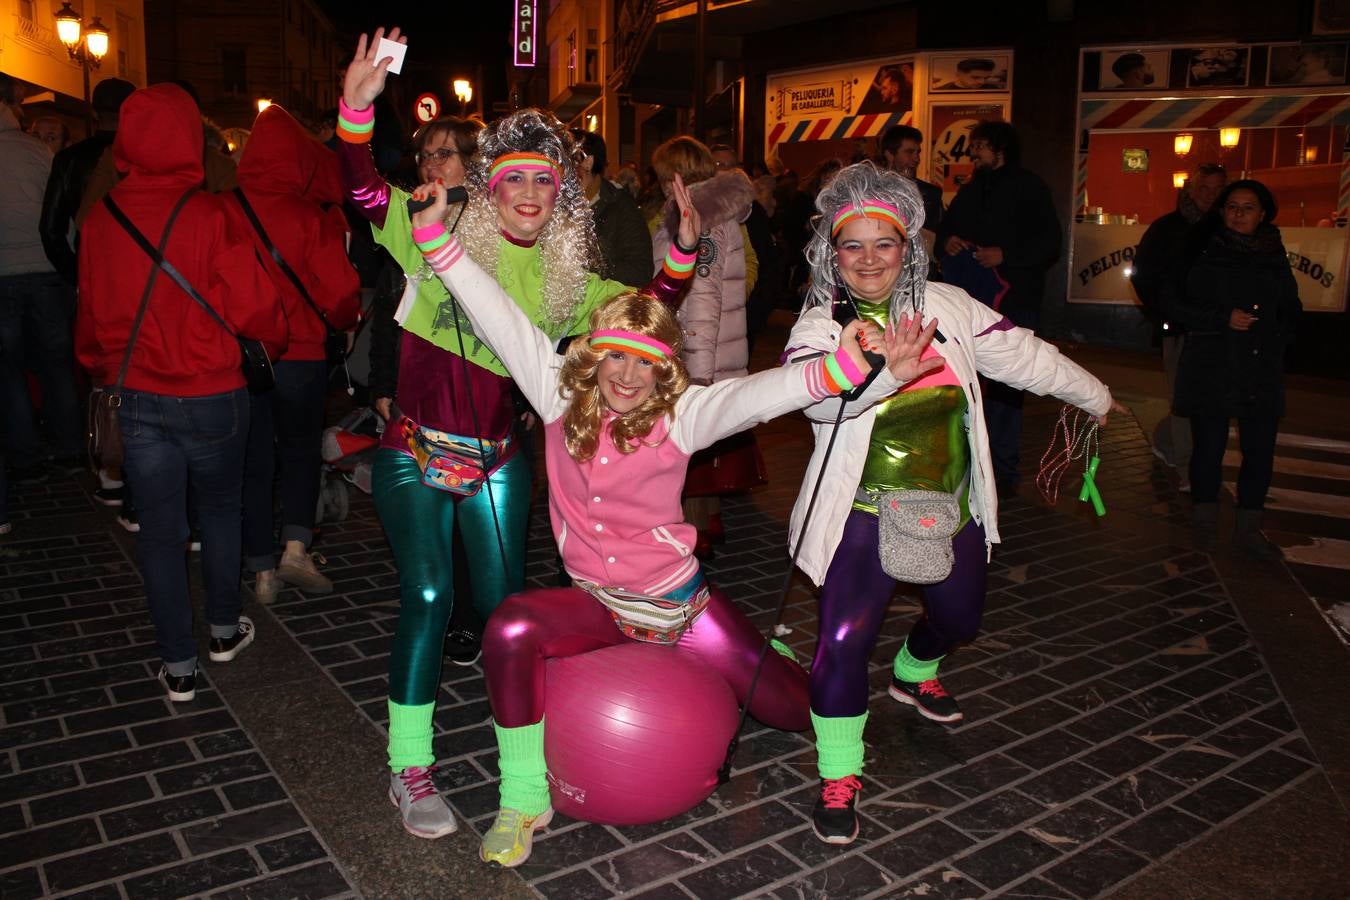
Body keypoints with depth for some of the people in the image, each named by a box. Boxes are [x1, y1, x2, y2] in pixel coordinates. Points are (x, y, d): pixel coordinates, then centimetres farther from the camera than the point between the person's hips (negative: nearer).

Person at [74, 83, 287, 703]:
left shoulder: (100, 218, -3)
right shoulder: (210, 215, -15)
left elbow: (90, 313, 7)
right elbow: (252, 304, -15)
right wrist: (274, 340, 7)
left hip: (137, 396, 3)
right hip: (211, 394, -2)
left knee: (159, 529, 11)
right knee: (220, 508, 20)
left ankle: (178, 667, 19)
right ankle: (224, 630, 32)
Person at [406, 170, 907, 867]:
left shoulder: (680, 413, -16)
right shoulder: (563, 392, -8)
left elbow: (757, 394, -33)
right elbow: (499, 318, -11)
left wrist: (841, 368, -50)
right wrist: (437, 236, -18)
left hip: (678, 600, -1)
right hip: (598, 604, 2)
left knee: (798, 711, 5)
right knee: (509, 631, -29)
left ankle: (777, 662, 48)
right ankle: (524, 800, -8)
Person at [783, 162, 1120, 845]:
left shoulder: (948, 307, -1)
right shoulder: (820, 324, -12)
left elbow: (1020, 354, 10)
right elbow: (815, 395, -33)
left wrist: (1096, 397, 21)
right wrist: (874, 367, -52)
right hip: (867, 513, -5)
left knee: (960, 617, 24)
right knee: (844, 640, -17)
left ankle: (914, 673, 60)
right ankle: (839, 775, 5)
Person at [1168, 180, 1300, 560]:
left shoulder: (1275, 257, 12)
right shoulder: (1203, 255, 0)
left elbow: (1291, 311, 22)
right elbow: (1177, 306, -3)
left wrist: (1279, 335, 3)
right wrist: (1223, 318, -12)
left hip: (1262, 372, 3)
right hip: (1211, 369, -3)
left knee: (1260, 450, 0)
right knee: (1209, 446, 1)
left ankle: (1248, 529, 12)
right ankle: (1205, 524, 17)